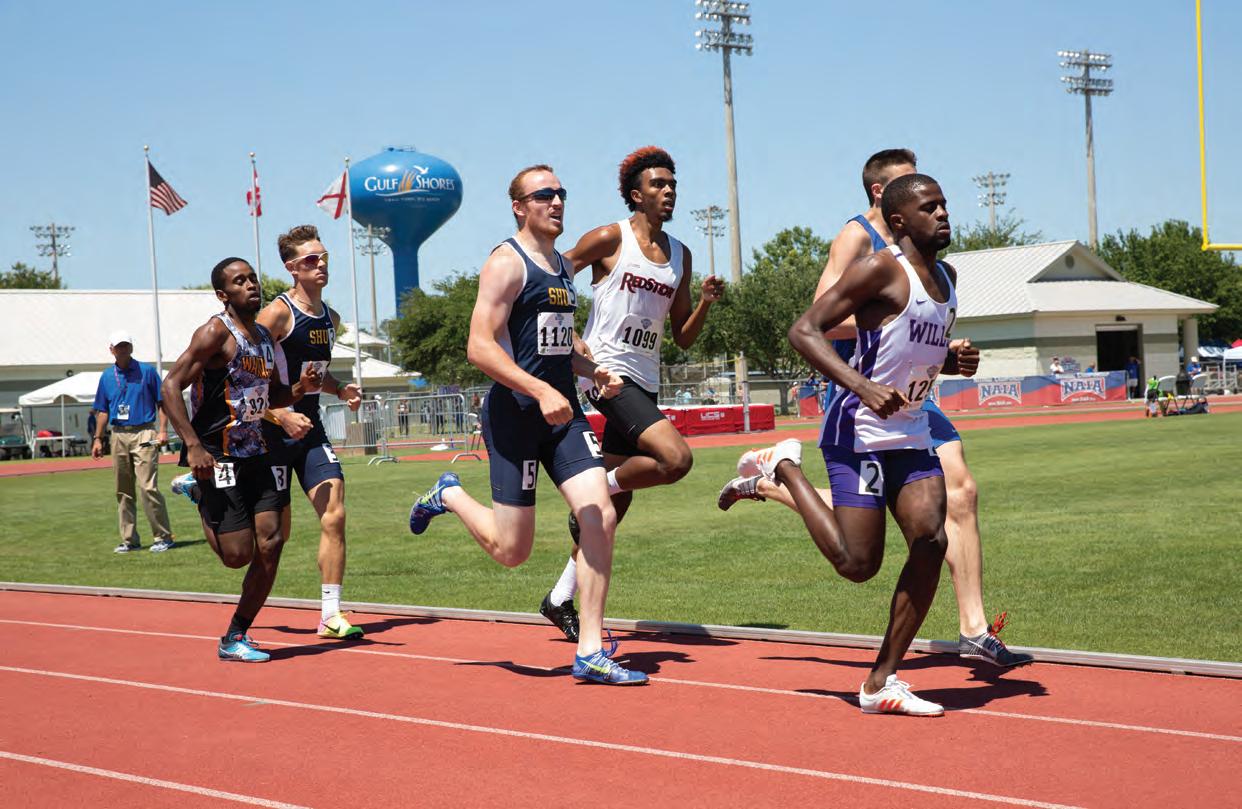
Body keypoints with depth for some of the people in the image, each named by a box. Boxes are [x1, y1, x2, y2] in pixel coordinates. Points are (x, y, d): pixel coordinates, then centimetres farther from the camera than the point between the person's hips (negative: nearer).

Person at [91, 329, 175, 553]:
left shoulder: (147, 371, 2)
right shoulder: (106, 377, 13)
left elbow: (161, 402, 2)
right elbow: (103, 411, 18)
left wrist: (163, 430, -8)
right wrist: (98, 438, 11)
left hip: (144, 434, -5)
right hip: (118, 436, 5)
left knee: (147, 487, -13)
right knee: (123, 492, 6)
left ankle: (163, 537, -8)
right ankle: (129, 540, 13)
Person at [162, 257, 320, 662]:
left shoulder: (265, 337, 13)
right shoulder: (216, 333, -11)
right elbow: (171, 386, -16)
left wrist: (300, 388, 3)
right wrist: (193, 445, -25)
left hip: (258, 454, 7)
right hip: (218, 457, -7)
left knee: (270, 545, -2)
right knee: (238, 554, -9)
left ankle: (235, 637, 12)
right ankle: (198, 492, 22)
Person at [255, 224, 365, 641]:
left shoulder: (331, 319, 11)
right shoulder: (277, 313, -12)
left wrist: (340, 389, 7)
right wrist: (281, 416, -25)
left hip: (311, 431, 6)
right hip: (273, 432, -6)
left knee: (334, 516, -6)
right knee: (276, 530, 0)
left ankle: (330, 614, -1)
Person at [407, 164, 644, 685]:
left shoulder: (562, 266, 17)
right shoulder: (507, 263, -9)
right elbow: (479, 348, -18)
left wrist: (593, 372, 11)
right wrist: (541, 392, -27)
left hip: (562, 411, 7)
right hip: (515, 413, -7)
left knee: (600, 516, -10)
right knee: (511, 550, -1)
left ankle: (590, 653, -5)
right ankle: (449, 496, 31)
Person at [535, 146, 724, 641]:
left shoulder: (680, 255, 14)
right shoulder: (609, 239, -5)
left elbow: (683, 338, 16)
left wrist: (705, 303, -1)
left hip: (645, 383, 7)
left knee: (617, 500, 7)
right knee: (676, 458, -25)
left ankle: (561, 599, 17)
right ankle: (597, 489, 0)